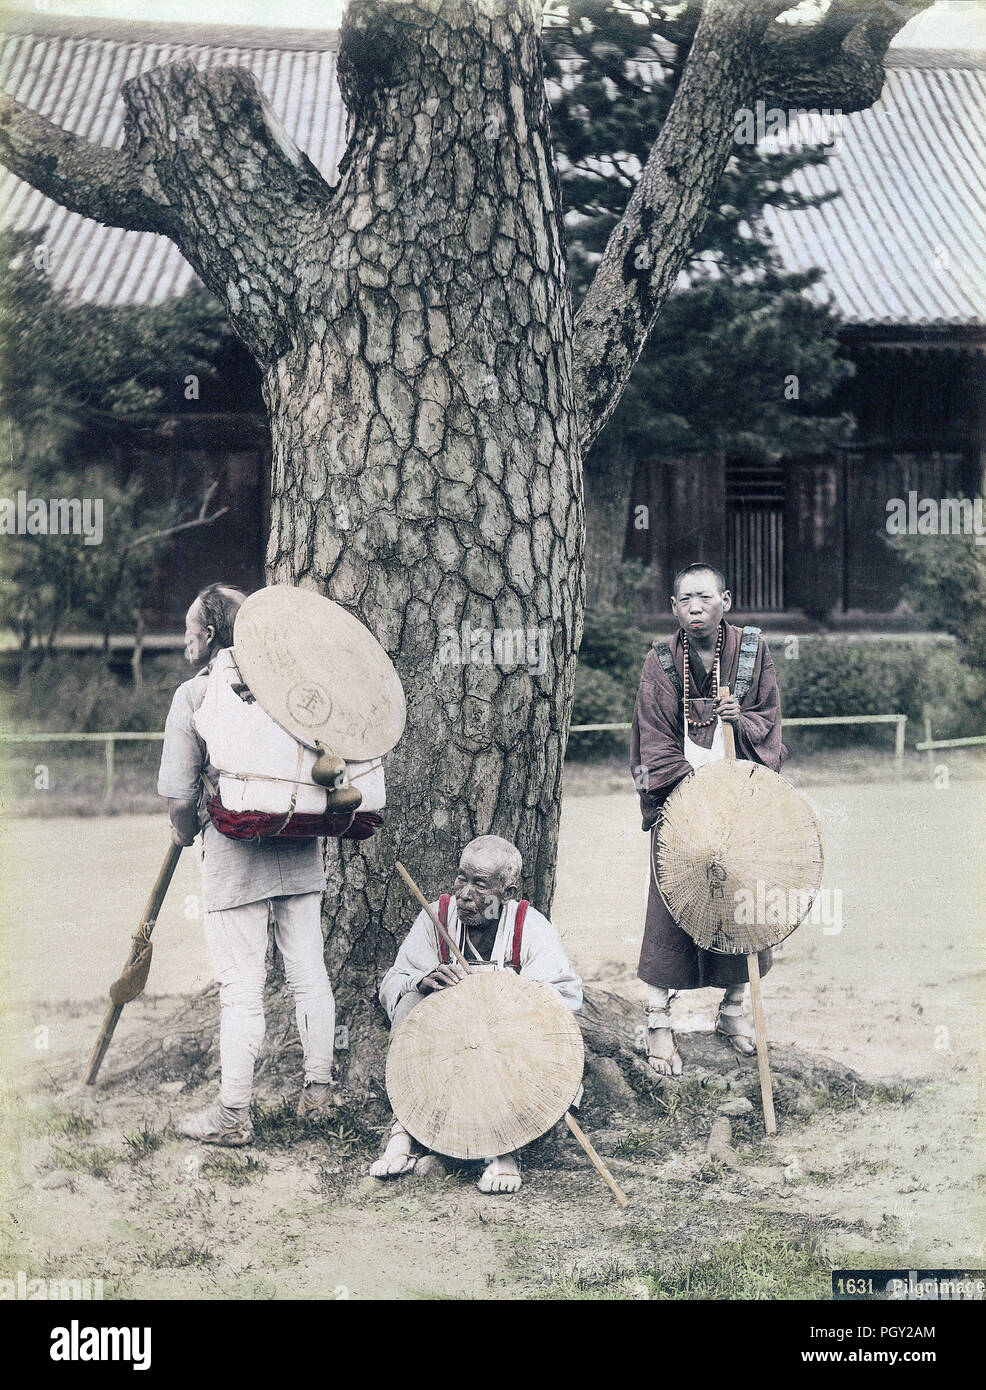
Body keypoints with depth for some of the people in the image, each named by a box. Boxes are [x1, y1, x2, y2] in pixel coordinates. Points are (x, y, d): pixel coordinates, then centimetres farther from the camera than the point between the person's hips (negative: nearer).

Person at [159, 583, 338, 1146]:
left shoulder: (195, 694, -5)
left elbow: (179, 797, -7)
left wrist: (187, 834, 11)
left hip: (236, 853, -4)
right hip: (301, 849, 5)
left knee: (241, 987, -1)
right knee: (309, 972, 12)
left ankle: (234, 1114, 4)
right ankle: (320, 1087, 20)